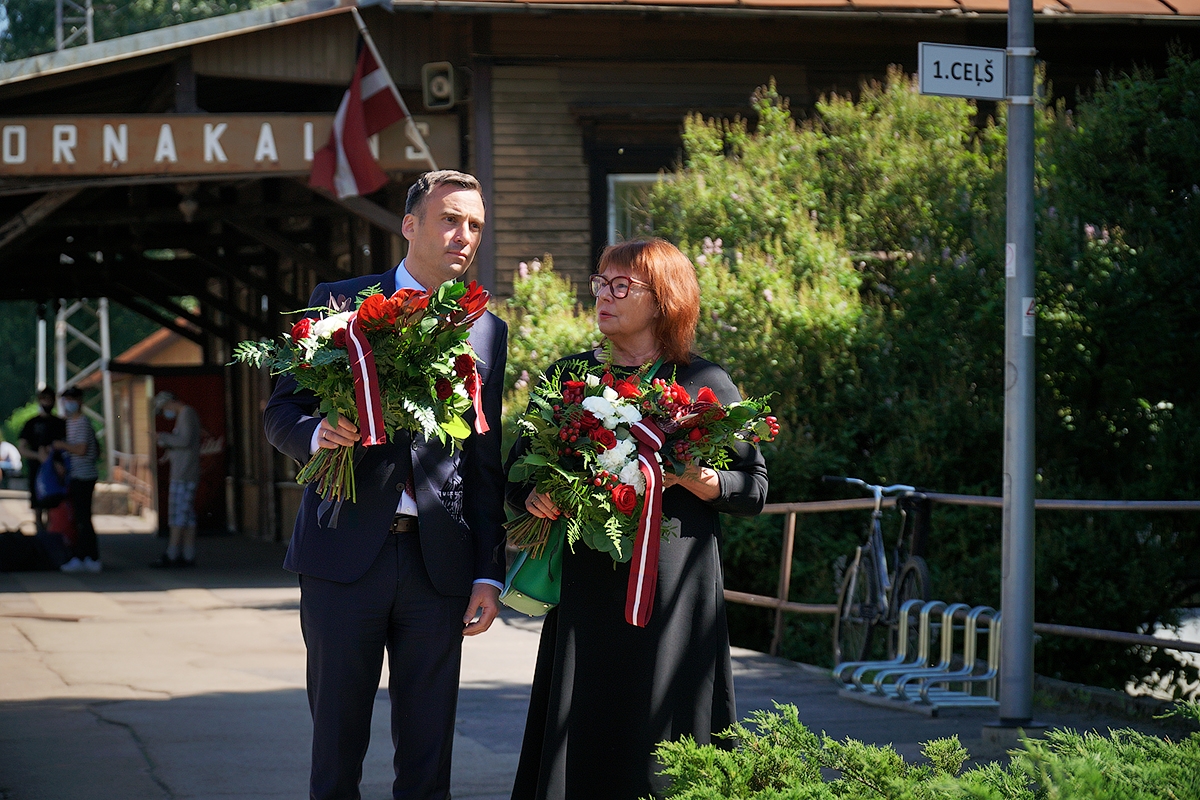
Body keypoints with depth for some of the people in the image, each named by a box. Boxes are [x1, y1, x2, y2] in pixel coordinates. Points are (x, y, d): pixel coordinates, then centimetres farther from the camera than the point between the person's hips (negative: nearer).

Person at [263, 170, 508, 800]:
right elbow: (281, 411, 5)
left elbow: (486, 463, 11)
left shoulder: (487, 332, 12)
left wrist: (488, 575, 5)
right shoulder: (337, 302, 5)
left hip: (439, 561, 2)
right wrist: (317, 434, -19)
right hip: (345, 554, -2)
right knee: (336, 744, 3)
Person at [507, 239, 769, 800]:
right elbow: (517, 474, 18)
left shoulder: (704, 383, 3)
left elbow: (753, 490, 2)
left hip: (672, 592, -3)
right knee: (581, 745, -2)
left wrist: (687, 476, -14)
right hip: (586, 589, 3)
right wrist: (535, 498, -3)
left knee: (661, 748, -4)